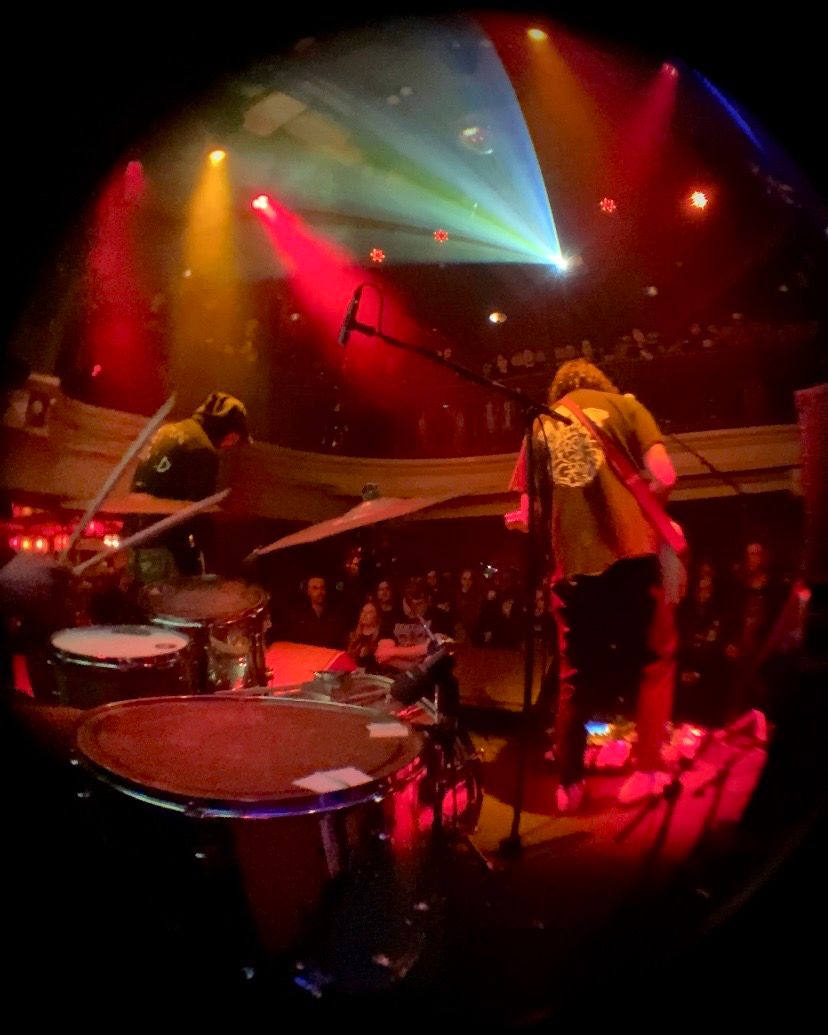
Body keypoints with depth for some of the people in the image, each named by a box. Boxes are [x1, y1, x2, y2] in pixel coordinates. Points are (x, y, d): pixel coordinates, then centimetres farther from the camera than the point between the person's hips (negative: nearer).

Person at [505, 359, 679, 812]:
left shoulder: (539, 425, 13)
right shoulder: (623, 405, 6)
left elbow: (527, 513, 7)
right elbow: (664, 476, -5)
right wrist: (640, 508, 13)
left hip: (573, 566, 3)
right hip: (633, 555, -2)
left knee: (576, 676, 16)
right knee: (654, 661, 16)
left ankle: (569, 784, 22)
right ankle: (646, 771, 14)